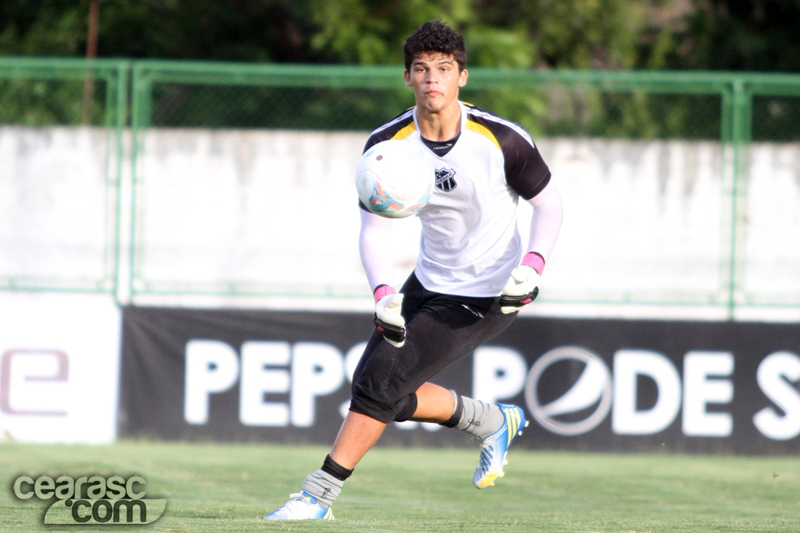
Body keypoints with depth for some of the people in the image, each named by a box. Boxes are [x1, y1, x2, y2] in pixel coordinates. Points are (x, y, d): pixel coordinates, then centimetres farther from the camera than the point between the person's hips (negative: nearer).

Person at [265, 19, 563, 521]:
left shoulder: (502, 139, -19)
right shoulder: (387, 145, -11)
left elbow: (549, 203, -5)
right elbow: (374, 230, -8)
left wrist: (531, 267, -22)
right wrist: (383, 293, -27)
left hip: (486, 298, -6)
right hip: (429, 284, 6)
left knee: (379, 381, -14)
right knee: (386, 394, 7)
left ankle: (320, 495, -5)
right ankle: (494, 422, 30)